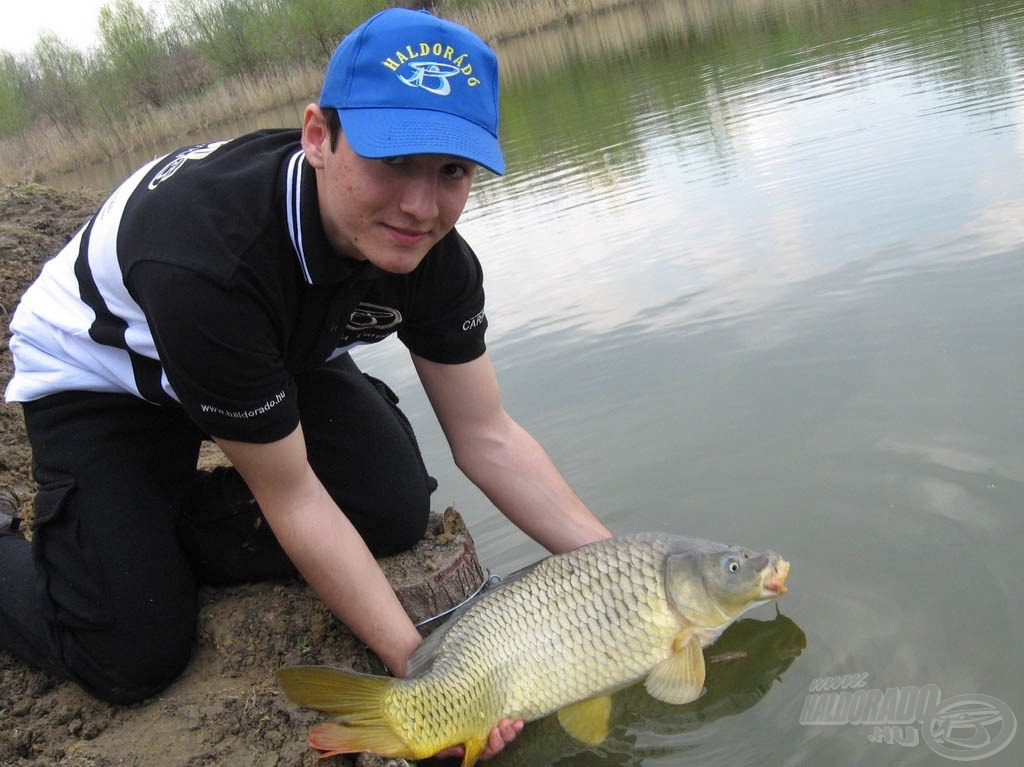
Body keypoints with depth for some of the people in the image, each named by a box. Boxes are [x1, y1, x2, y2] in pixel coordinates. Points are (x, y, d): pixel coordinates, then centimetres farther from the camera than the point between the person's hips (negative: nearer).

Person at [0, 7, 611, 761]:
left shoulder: (431, 254, -22)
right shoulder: (206, 258, -41)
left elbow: (488, 439, -13)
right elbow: (291, 497, -32)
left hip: (280, 354, 6)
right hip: (96, 378, -5)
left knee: (397, 508, -15)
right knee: (137, 659, -13)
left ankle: (170, 527, 6)